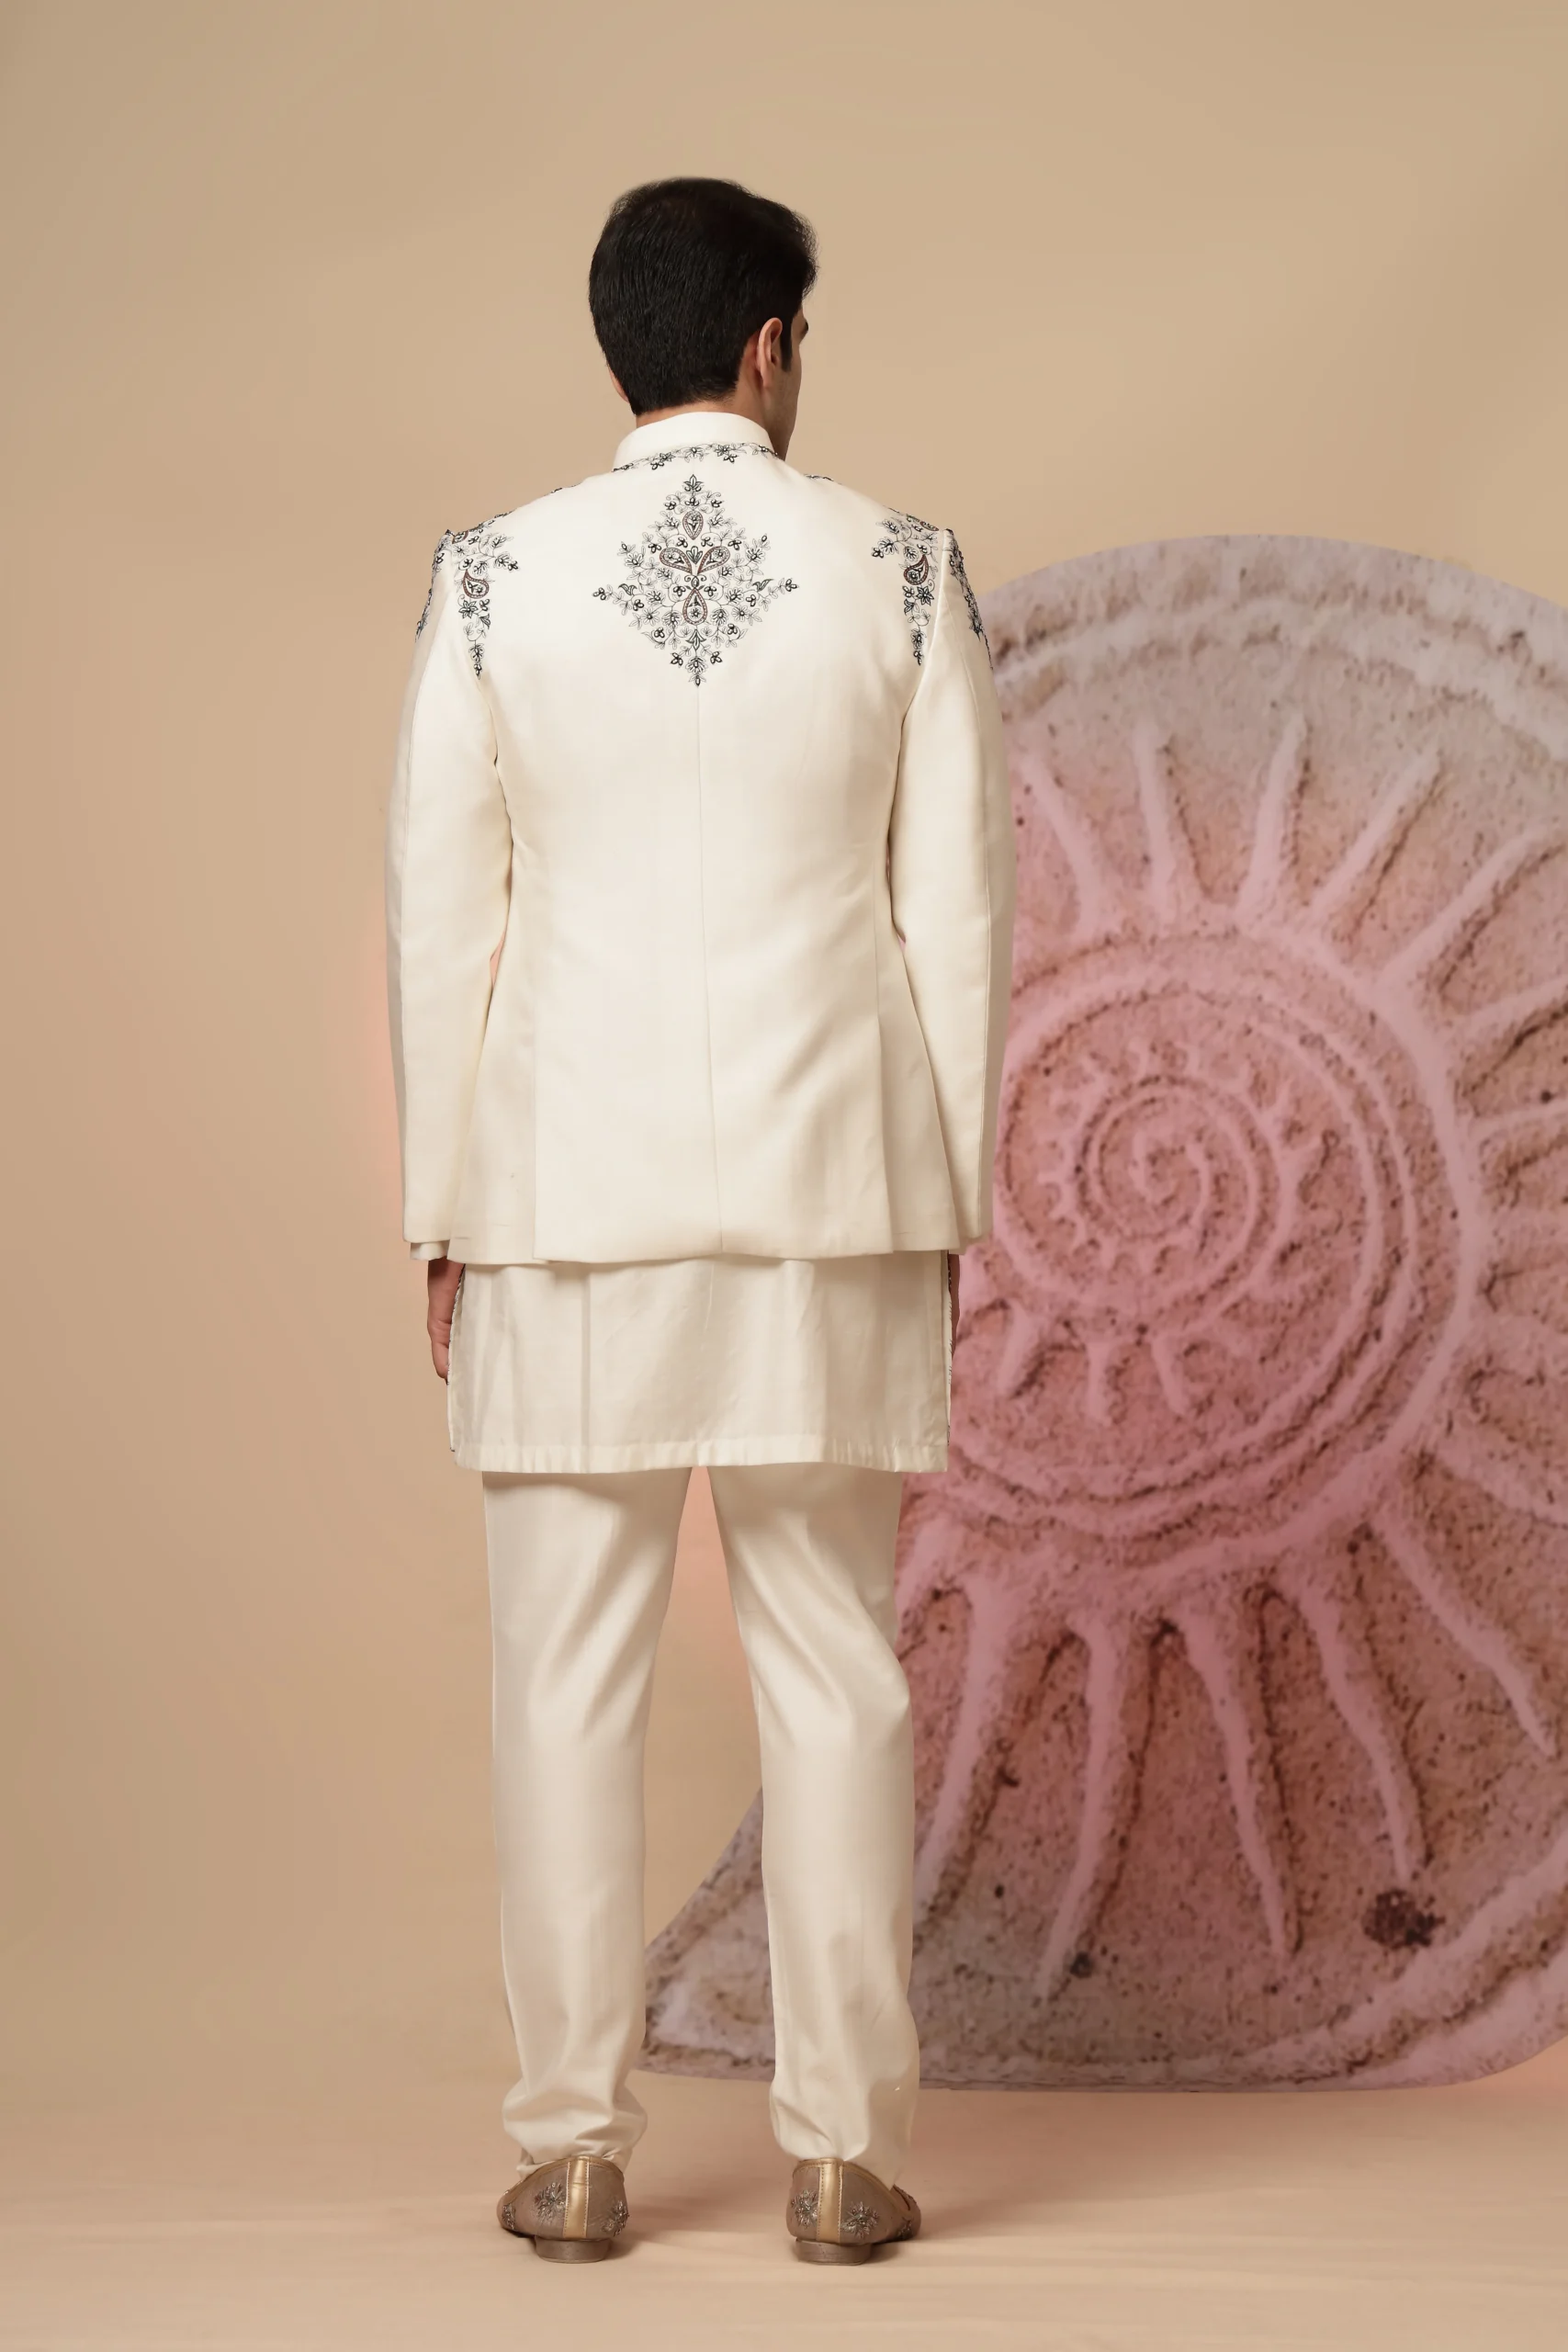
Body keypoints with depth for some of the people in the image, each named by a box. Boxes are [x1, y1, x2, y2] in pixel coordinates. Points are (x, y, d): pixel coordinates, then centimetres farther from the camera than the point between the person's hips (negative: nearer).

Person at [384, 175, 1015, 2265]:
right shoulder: (899, 570, 0)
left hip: (569, 1190, 0)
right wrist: (949, 1205, 8)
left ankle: (575, 2152, 11)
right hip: (828, 1181, 0)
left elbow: (442, 915, 0)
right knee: (833, 1677, 7)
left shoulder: (495, 581, 0)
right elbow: (959, 905, 0)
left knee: (571, 1681, 6)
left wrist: (440, 1215, 7)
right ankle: (843, 2152, 11)